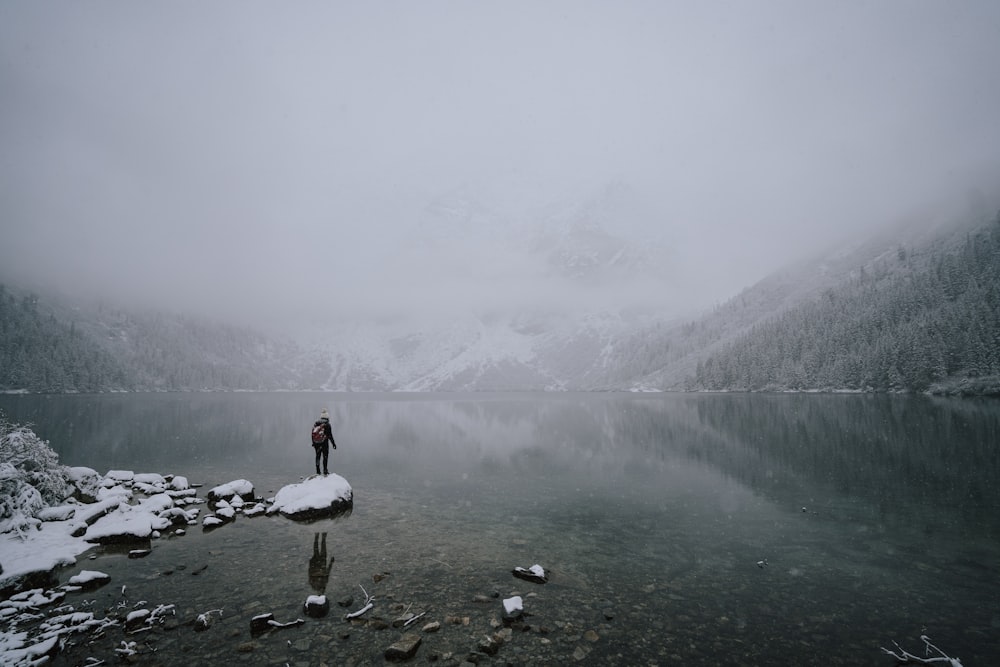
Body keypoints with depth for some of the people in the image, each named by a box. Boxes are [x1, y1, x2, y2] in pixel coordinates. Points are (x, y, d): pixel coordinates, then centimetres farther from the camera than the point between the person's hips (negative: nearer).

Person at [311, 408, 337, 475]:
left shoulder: (315, 424, 5)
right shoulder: (327, 425, -10)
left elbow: (312, 434, 12)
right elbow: (330, 436, -11)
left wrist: (313, 442, 25)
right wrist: (333, 444, -3)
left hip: (316, 443, 5)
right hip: (324, 443, -5)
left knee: (318, 456, 15)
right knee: (325, 456, 7)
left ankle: (318, 471, 18)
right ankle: (325, 470, 6)